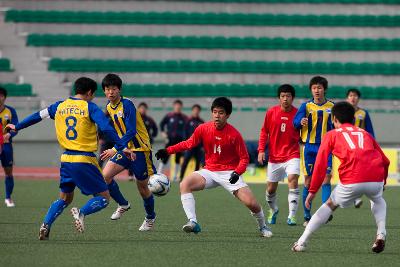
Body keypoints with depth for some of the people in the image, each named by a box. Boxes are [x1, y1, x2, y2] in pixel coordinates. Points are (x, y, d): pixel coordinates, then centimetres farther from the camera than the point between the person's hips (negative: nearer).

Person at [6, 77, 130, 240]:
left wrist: (17, 127, 38)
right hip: (84, 160, -6)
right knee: (104, 197, 2)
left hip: (66, 159, 6)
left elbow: (38, 116, 24)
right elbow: (107, 128, -16)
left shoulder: (60, 106, 11)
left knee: (65, 198, 22)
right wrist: (121, 147, -15)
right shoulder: (89, 107, -5)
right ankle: (81, 213, -24)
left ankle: (46, 225, 4)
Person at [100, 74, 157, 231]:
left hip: (140, 149, -7)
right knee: (105, 175, -12)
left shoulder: (127, 105, -20)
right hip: (125, 149, 7)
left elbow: (131, 131, -29)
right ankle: (123, 205, 9)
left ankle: (150, 217, 28)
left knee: (142, 187, 4)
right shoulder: (109, 107, 4)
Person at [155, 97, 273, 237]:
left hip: (229, 173, -3)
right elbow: (188, 143, 9)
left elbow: (244, 158, -7)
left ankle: (263, 226, 17)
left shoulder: (234, 135, -15)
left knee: (251, 203, -15)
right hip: (209, 172, 3)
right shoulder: (203, 129, -6)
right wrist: (168, 151, 1)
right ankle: (193, 223, -25)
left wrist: (237, 172, -25)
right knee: (185, 184, -23)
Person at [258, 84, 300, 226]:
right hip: (274, 157, 2)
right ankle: (273, 210, 38)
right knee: (271, 189, 8)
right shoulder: (271, 112, -1)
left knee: (293, 180, -24)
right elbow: (264, 132, 8)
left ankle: (291, 216, -22)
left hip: (292, 155, -2)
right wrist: (261, 150, -1)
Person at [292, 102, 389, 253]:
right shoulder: (364, 133, 29)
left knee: (330, 205, 21)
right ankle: (381, 234, 13)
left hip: (351, 182, -3)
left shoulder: (331, 135, 20)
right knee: (378, 200, 35)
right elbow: (385, 161, 30)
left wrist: (312, 191, 13)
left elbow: (320, 164, 9)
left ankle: (302, 242, 15)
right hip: (376, 179, 3)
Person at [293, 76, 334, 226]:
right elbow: (295, 122, -10)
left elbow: (336, 127, 18)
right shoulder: (306, 106, 3)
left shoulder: (331, 107, 6)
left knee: (326, 178, -13)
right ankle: (307, 216, 10)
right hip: (310, 147, 0)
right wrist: (301, 122, -30)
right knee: (308, 181, 3)